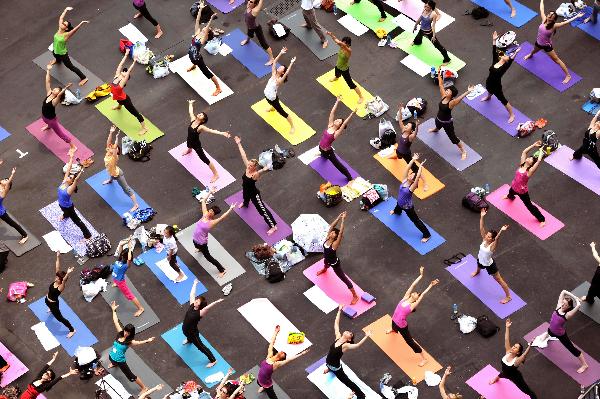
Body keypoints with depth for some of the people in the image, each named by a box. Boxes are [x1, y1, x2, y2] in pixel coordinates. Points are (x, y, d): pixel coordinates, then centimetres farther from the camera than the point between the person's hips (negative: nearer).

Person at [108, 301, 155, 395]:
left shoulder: (130, 342, -26)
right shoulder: (120, 333, -12)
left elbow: (138, 342, -45)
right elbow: (115, 321, -7)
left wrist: (147, 341, -64)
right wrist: (114, 310, -4)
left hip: (121, 361, -6)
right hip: (112, 357, 6)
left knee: (131, 377, 2)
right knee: (112, 361, 43)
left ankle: (144, 388, 17)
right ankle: (114, 364, 82)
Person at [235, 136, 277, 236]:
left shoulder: (256, 174, -37)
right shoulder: (247, 168, -19)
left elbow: (261, 171, -62)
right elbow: (243, 155, -16)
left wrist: (264, 170, -87)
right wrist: (239, 144, -11)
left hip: (254, 194, -8)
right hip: (246, 191, 8)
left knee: (262, 210, 0)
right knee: (246, 198, 43)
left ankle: (273, 226, 10)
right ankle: (245, 204, 82)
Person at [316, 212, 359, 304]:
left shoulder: (335, 244, -37)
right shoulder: (327, 238, -22)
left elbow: (341, 232, -48)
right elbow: (332, 226, -27)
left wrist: (343, 219, -53)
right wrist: (339, 217, -29)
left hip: (335, 264, -7)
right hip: (327, 260, 7)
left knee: (344, 279, 3)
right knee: (326, 265, 43)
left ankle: (355, 296, 13)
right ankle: (324, 270, 82)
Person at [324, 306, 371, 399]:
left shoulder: (346, 346, -27)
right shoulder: (338, 337, -12)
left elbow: (358, 345, -43)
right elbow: (336, 324, -7)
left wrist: (366, 336, -53)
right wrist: (339, 311, -7)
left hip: (336, 368, -6)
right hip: (328, 363, 6)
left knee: (347, 381, 4)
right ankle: (329, 368, 77)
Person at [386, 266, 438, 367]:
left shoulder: (412, 305, -20)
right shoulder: (405, 298, -8)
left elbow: (423, 294, -28)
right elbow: (413, 285, -11)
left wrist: (431, 285, -33)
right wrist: (421, 275, -11)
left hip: (402, 326, -6)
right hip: (394, 321, 6)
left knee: (410, 342, 2)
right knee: (394, 328, 41)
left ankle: (423, 359, 13)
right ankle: (393, 330, 81)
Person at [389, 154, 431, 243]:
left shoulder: (412, 187, -33)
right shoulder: (404, 180, -18)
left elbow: (418, 176, -47)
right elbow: (407, 168, -24)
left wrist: (420, 166, -42)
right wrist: (413, 160, -26)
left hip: (408, 208, -7)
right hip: (400, 203, 7)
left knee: (416, 221, 5)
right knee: (398, 208, 43)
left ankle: (427, 235, 19)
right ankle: (396, 212, 82)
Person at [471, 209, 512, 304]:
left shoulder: (492, 246, -34)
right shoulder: (484, 240, -20)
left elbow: (497, 238, -54)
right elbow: (481, 229, -28)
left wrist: (501, 231, -71)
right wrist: (482, 217, -39)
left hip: (489, 265, -7)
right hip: (480, 261, 7)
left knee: (499, 280, 6)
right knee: (478, 268, 43)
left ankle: (508, 297, 17)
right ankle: (477, 272, 81)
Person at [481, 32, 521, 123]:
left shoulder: (504, 67, -22)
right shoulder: (495, 61, -9)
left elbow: (511, 60, -38)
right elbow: (494, 51, -10)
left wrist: (515, 54, -54)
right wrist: (494, 40, -15)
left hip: (496, 86, -6)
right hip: (488, 83, 6)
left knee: (503, 100, 6)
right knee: (489, 91, 39)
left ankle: (512, 115, 22)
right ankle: (488, 97, 76)